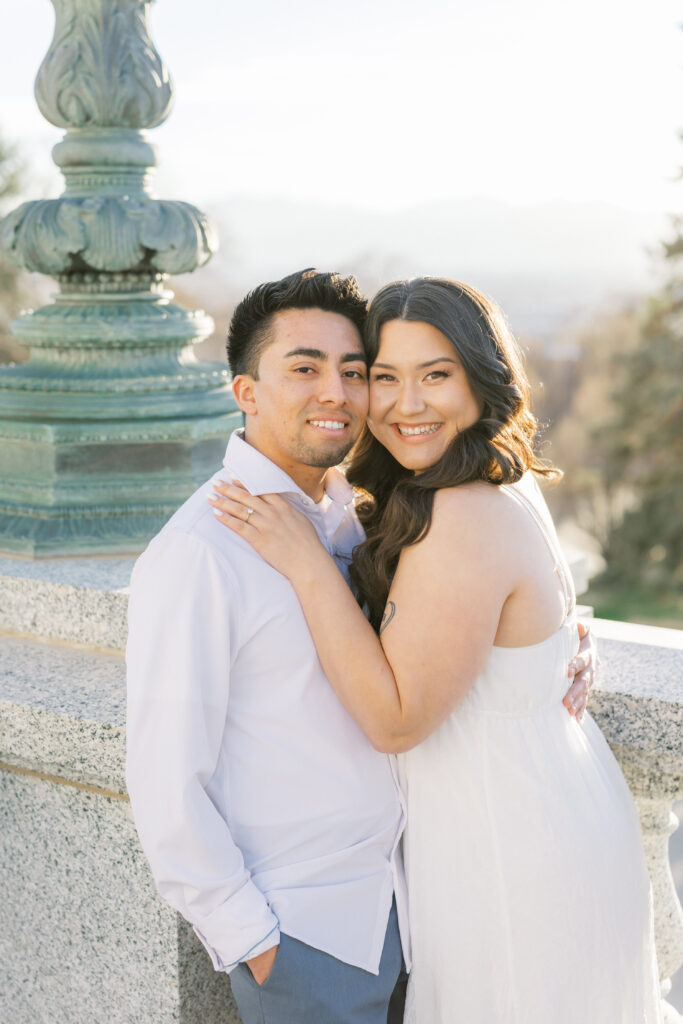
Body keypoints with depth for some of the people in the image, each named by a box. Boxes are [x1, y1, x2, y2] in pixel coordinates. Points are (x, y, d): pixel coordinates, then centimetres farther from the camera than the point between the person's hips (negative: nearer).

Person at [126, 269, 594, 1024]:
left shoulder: (352, 513, 3)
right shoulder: (198, 554, -19)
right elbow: (165, 778, -17)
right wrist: (245, 937, -13)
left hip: (391, 897, 7)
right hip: (295, 928, -7)